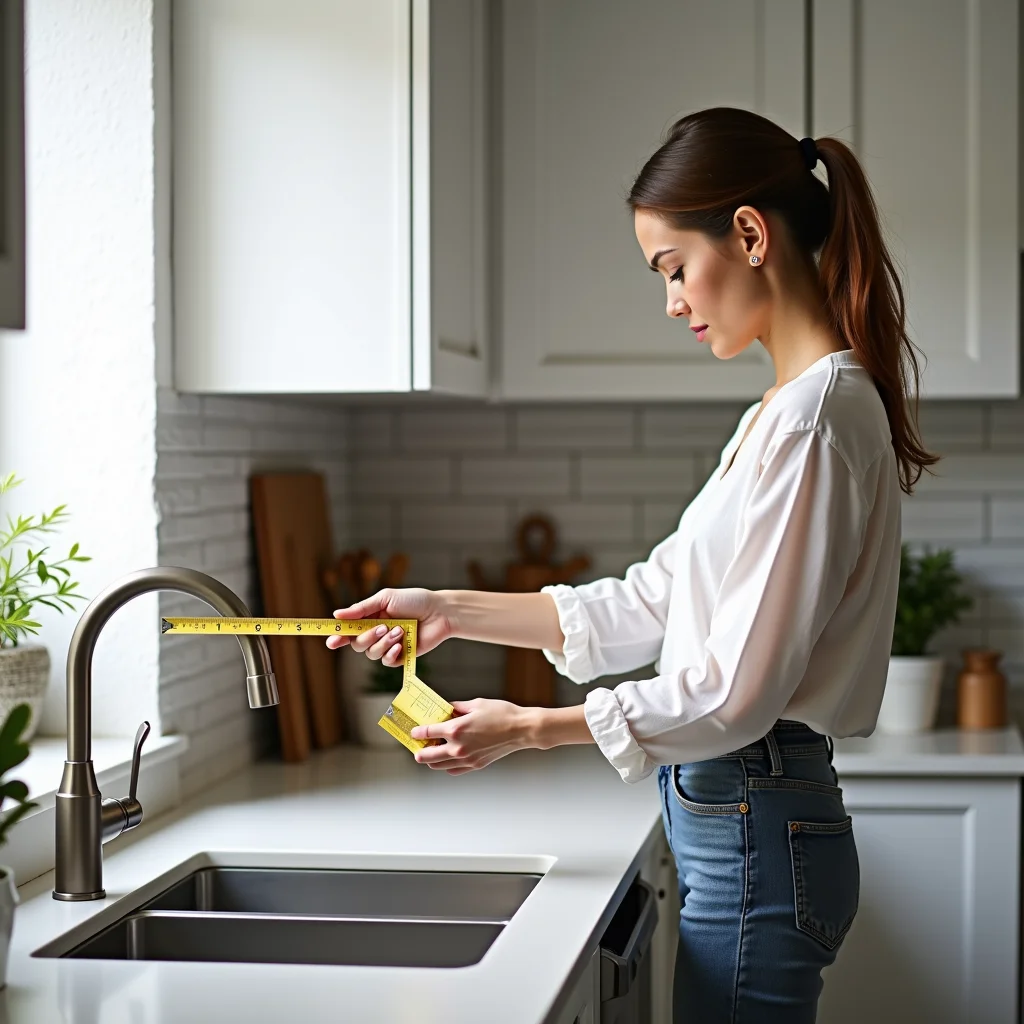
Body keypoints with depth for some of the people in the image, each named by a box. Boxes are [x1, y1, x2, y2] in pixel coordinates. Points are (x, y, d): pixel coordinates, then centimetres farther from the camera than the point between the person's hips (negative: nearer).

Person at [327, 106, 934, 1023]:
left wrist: (528, 728, -10)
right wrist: (452, 611, 12)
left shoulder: (816, 416, -17)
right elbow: (652, 603, 17)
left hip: (760, 839, -9)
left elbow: (734, 691, -19)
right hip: (746, 822, 9)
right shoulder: (780, 412, 14)